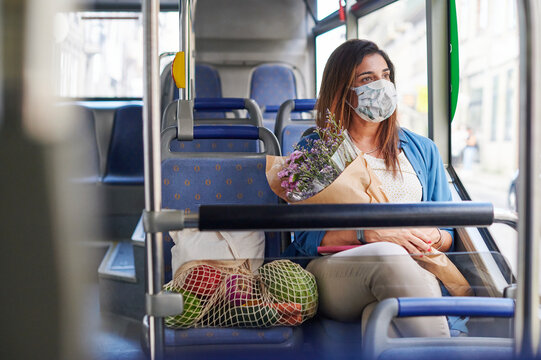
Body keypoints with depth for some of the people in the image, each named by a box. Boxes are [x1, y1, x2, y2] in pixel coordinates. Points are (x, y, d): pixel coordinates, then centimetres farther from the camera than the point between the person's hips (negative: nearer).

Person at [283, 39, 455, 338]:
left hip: (414, 268, 3)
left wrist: (432, 237, -4)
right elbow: (306, 237, 1)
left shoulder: (422, 150, 24)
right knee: (388, 256, -38)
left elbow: (448, 235, 23)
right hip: (331, 272, -2)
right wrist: (370, 233, -15)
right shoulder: (313, 149, 14)